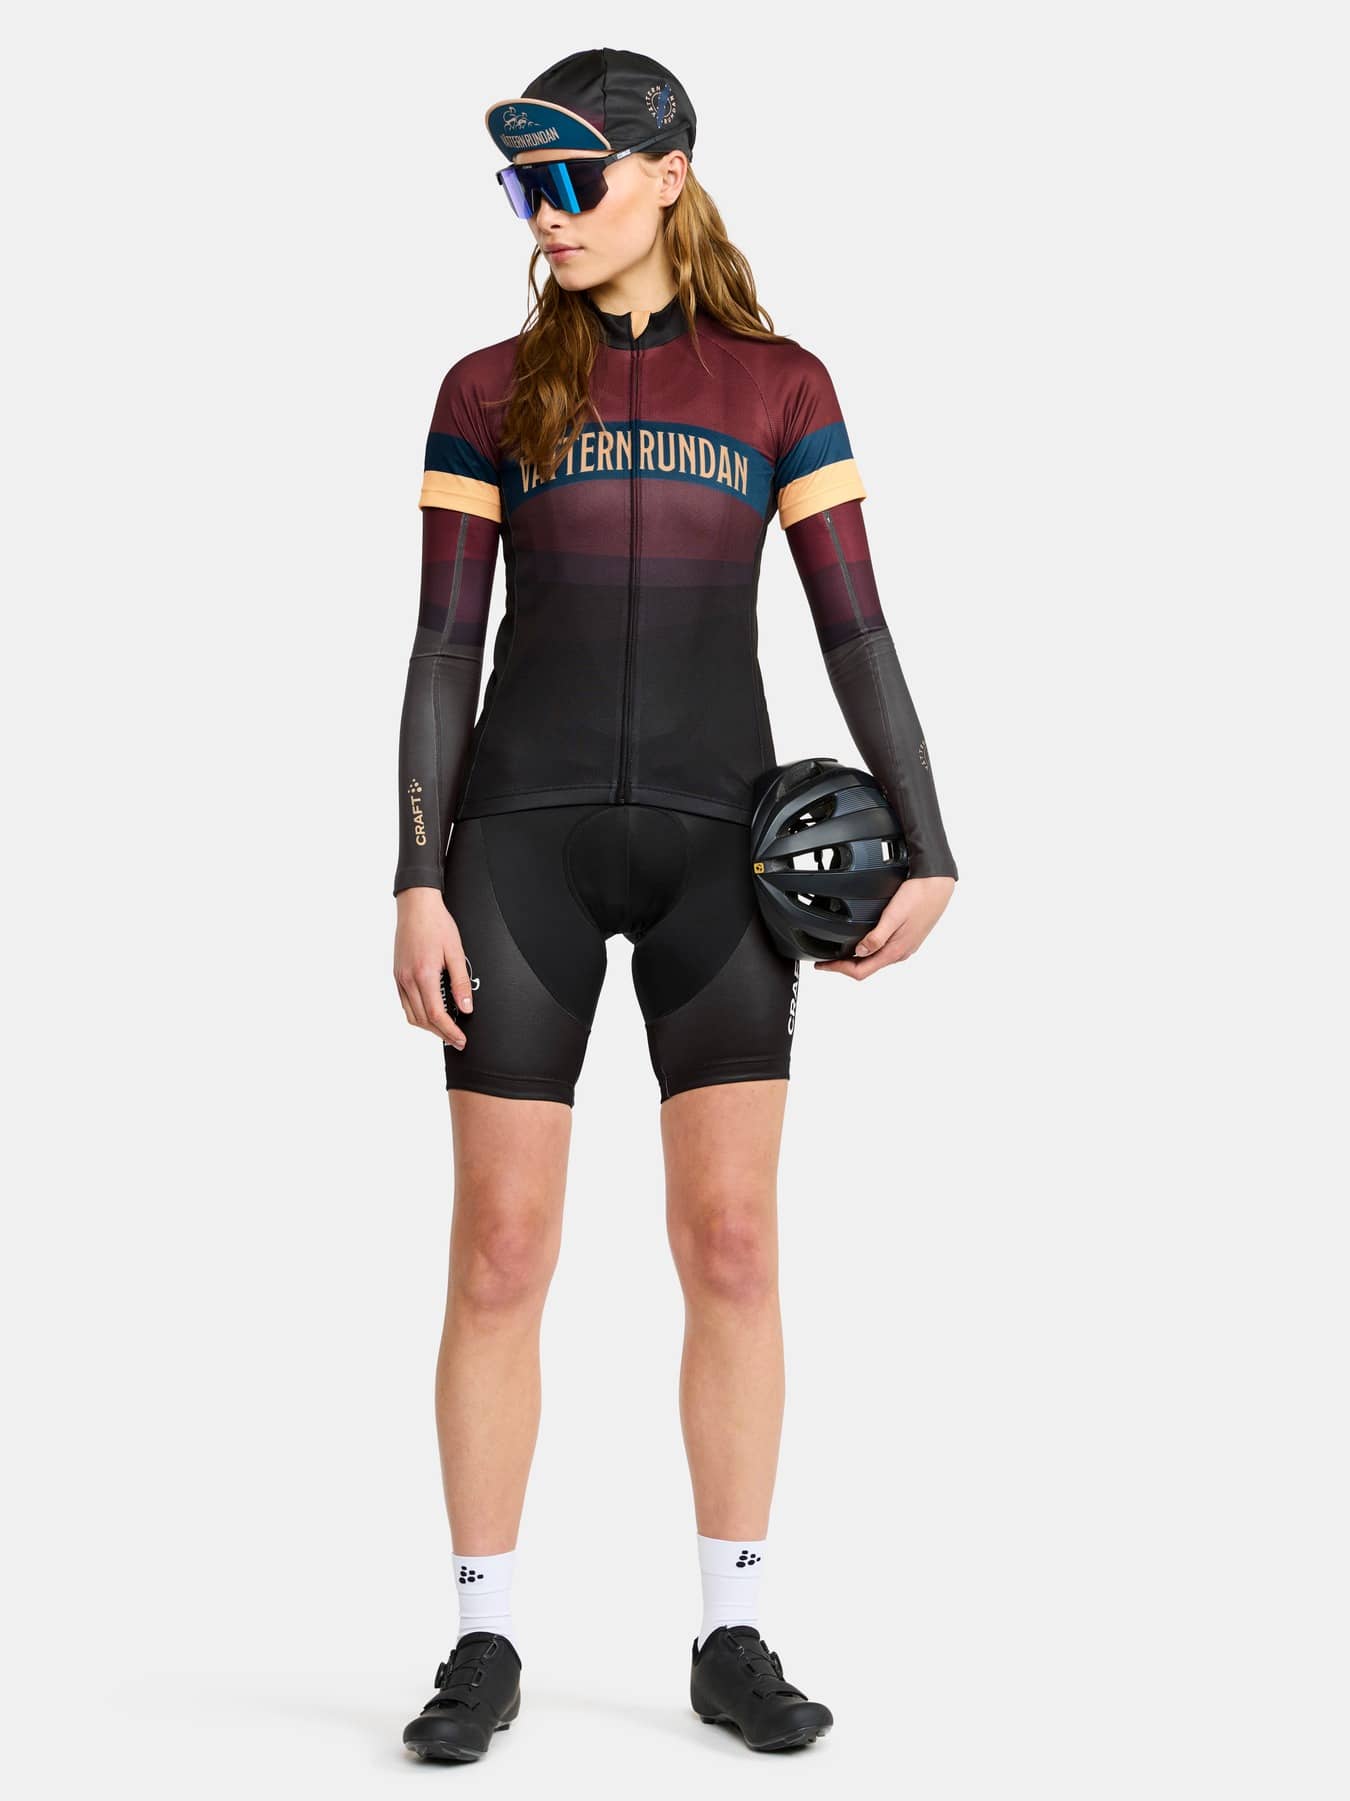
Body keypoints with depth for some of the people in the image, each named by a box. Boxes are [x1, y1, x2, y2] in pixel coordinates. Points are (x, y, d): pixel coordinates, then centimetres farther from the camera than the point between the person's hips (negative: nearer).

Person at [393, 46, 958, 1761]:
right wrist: (417, 882, -6)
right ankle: (484, 1645, 9)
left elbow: (856, 631, 4)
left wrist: (927, 852, -3)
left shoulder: (781, 385, 7)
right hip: (523, 834, 0)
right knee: (500, 1250, -2)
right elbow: (443, 648, 2)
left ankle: (733, 1638, 11)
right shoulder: (487, 390, 6)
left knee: (732, 1244, -2)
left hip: (715, 842, 0)